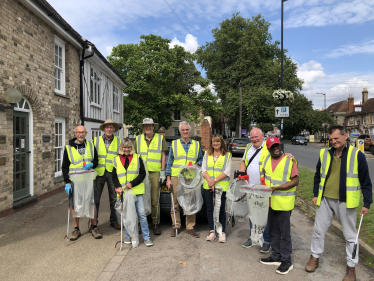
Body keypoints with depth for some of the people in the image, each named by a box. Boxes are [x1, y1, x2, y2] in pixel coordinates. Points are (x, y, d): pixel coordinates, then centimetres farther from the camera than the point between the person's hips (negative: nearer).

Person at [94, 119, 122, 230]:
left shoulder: (119, 142, 8)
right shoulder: (96, 140, 7)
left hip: (113, 173, 0)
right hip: (99, 173, 0)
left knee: (114, 198, 8)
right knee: (95, 198, 5)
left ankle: (114, 221, 22)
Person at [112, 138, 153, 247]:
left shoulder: (137, 158, 4)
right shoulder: (117, 160, 10)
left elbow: (142, 174, 0)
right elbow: (114, 177, 12)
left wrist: (132, 183, -13)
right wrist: (118, 186, -6)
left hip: (137, 191, -2)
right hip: (123, 192, 2)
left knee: (142, 214, -2)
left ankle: (146, 237, 7)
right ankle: (127, 236, 26)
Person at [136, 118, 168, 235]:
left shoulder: (160, 138, 8)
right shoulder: (138, 138, 13)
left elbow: (163, 155, 7)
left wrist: (163, 171, 1)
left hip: (155, 172, -1)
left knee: (155, 200, 0)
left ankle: (156, 223, 11)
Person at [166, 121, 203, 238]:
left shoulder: (196, 144, 13)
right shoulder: (174, 144, 10)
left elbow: (201, 159, 17)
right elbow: (169, 162, 9)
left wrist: (196, 164, -6)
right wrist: (168, 178, 3)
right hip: (176, 177, 0)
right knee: (175, 203, 2)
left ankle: (190, 227, 12)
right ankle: (176, 226, 15)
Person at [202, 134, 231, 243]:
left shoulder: (227, 155, 4)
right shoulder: (207, 154, 13)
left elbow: (227, 172, -4)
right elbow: (203, 169, 7)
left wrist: (215, 180, -14)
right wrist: (209, 181, -10)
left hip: (222, 186, -3)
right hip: (208, 186, 3)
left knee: (221, 209, 2)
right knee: (210, 208, 6)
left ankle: (222, 232, 13)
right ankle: (211, 231, 16)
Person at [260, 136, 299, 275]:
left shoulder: (290, 160, -11)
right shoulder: (267, 159, 7)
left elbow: (295, 181, -15)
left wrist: (277, 188, -23)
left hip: (284, 203, -6)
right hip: (270, 201, 6)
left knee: (284, 232, 4)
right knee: (273, 231, 17)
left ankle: (286, 261, 18)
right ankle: (275, 256, 32)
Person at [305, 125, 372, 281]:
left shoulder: (357, 155, -8)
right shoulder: (324, 153, 3)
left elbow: (366, 181, -3)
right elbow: (318, 176, 14)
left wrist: (367, 203, -5)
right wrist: (316, 194, 10)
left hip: (345, 202, -3)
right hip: (325, 200, 3)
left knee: (350, 235, 11)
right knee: (318, 230, 12)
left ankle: (351, 267, 28)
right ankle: (315, 258, 31)